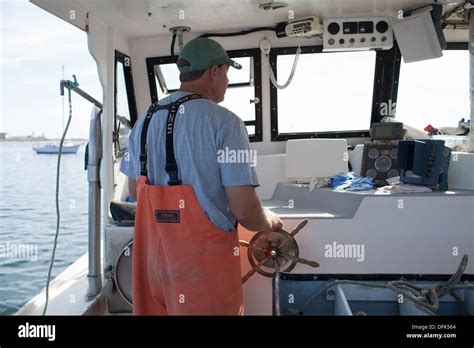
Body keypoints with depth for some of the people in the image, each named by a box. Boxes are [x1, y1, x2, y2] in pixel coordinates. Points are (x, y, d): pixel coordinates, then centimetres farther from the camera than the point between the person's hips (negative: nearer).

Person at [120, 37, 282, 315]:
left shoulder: (145, 120, 5)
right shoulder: (224, 122, -14)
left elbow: (135, 191, 14)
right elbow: (244, 210, -18)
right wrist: (271, 221, 3)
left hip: (150, 252, 6)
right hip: (204, 259, -5)